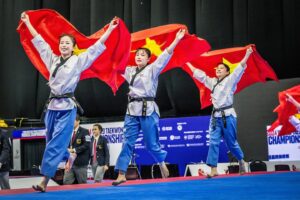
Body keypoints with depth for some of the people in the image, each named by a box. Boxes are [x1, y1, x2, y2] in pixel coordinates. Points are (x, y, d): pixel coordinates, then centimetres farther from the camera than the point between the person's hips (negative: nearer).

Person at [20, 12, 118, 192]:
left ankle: (44, 182, -9)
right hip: (52, 105, 5)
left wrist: (110, 29, -6)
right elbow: (40, 42, 19)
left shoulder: (79, 61, 0)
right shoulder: (53, 59, 12)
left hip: (67, 107, -5)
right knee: (54, 142, 13)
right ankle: (69, 156, 44)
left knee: (55, 145, -8)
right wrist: (27, 22, 24)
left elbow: (96, 47, -2)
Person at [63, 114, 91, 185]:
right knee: (66, 183, -1)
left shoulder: (84, 132, -3)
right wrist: (68, 150, -7)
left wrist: (74, 150, -15)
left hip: (80, 162, -5)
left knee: (82, 184, 1)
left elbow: (86, 145, -13)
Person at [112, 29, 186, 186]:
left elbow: (165, 56, -12)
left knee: (151, 143, 3)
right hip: (132, 110, 4)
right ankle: (121, 174, 0)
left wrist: (177, 40, -22)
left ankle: (162, 163, 30)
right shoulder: (130, 71, 14)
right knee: (128, 142, 0)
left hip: (148, 110, -4)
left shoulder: (153, 69, -1)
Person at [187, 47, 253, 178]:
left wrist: (246, 56, -26)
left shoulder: (230, 80, -2)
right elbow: (199, 74, 22)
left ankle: (241, 161, 30)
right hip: (215, 116, 5)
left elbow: (239, 69, -14)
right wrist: (188, 63, 26)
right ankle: (213, 169, -2)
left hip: (228, 116, -5)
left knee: (231, 142, 4)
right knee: (213, 142, -3)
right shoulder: (212, 82, 14)